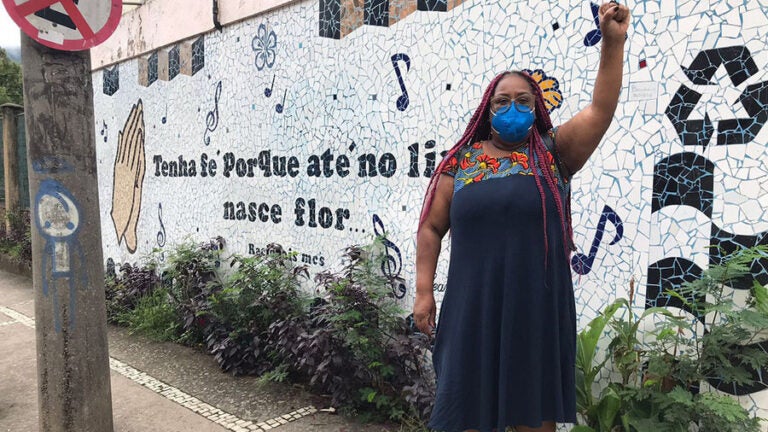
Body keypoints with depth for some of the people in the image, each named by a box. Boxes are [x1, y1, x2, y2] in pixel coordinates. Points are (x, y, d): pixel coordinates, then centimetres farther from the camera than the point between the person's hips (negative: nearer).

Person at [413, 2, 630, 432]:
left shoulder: (553, 153, 5)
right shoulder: (461, 161, 5)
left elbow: (600, 111, -8)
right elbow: (432, 227, 5)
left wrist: (613, 43, -17)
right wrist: (424, 291, -1)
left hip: (539, 306, 0)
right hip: (473, 306, 0)